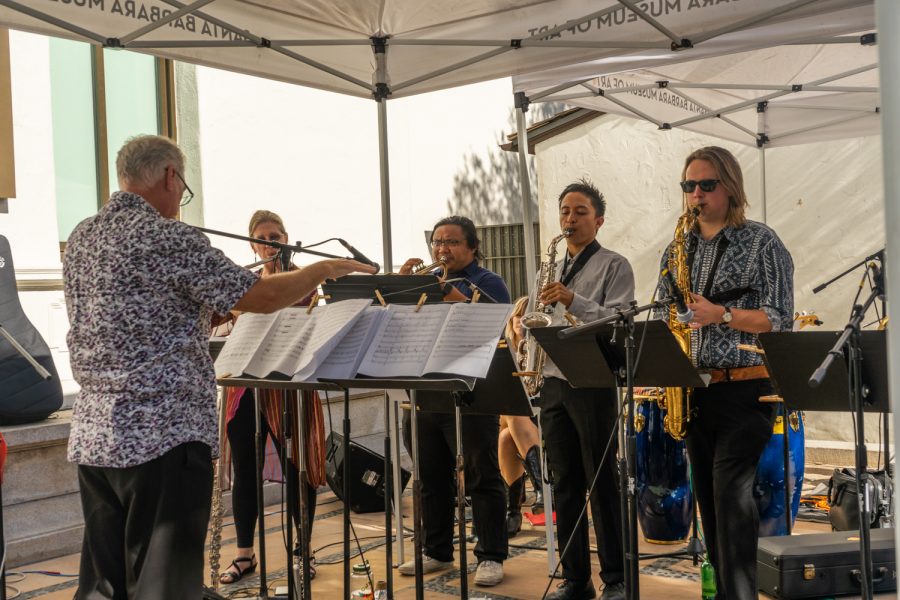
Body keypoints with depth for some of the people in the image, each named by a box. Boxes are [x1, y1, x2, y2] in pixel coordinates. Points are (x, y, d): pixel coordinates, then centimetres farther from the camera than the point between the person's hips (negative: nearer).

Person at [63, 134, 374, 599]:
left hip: (92, 435, 8)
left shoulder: (80, 239, 12)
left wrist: (201, 314, 24)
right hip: (163, 434, -8)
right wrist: (326, 269, 4)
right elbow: (260, 297, -12)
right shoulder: (167, 237, -12)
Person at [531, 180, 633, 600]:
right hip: (553, 383, 6)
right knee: (564, 484, 8)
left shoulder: (614, 266, 0)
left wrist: (571, 300, -24)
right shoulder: (550, 272, 19)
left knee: (602, 483, -3)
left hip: (593, 384, -6)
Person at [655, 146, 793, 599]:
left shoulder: (761, 242, -2)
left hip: (744, 389, -5)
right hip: (694, 391, 6)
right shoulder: (679, 248, 14)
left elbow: (778, 318, -8)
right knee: (709, 497, 10)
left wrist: (720, 314, -20)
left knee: (731, 494, -12)